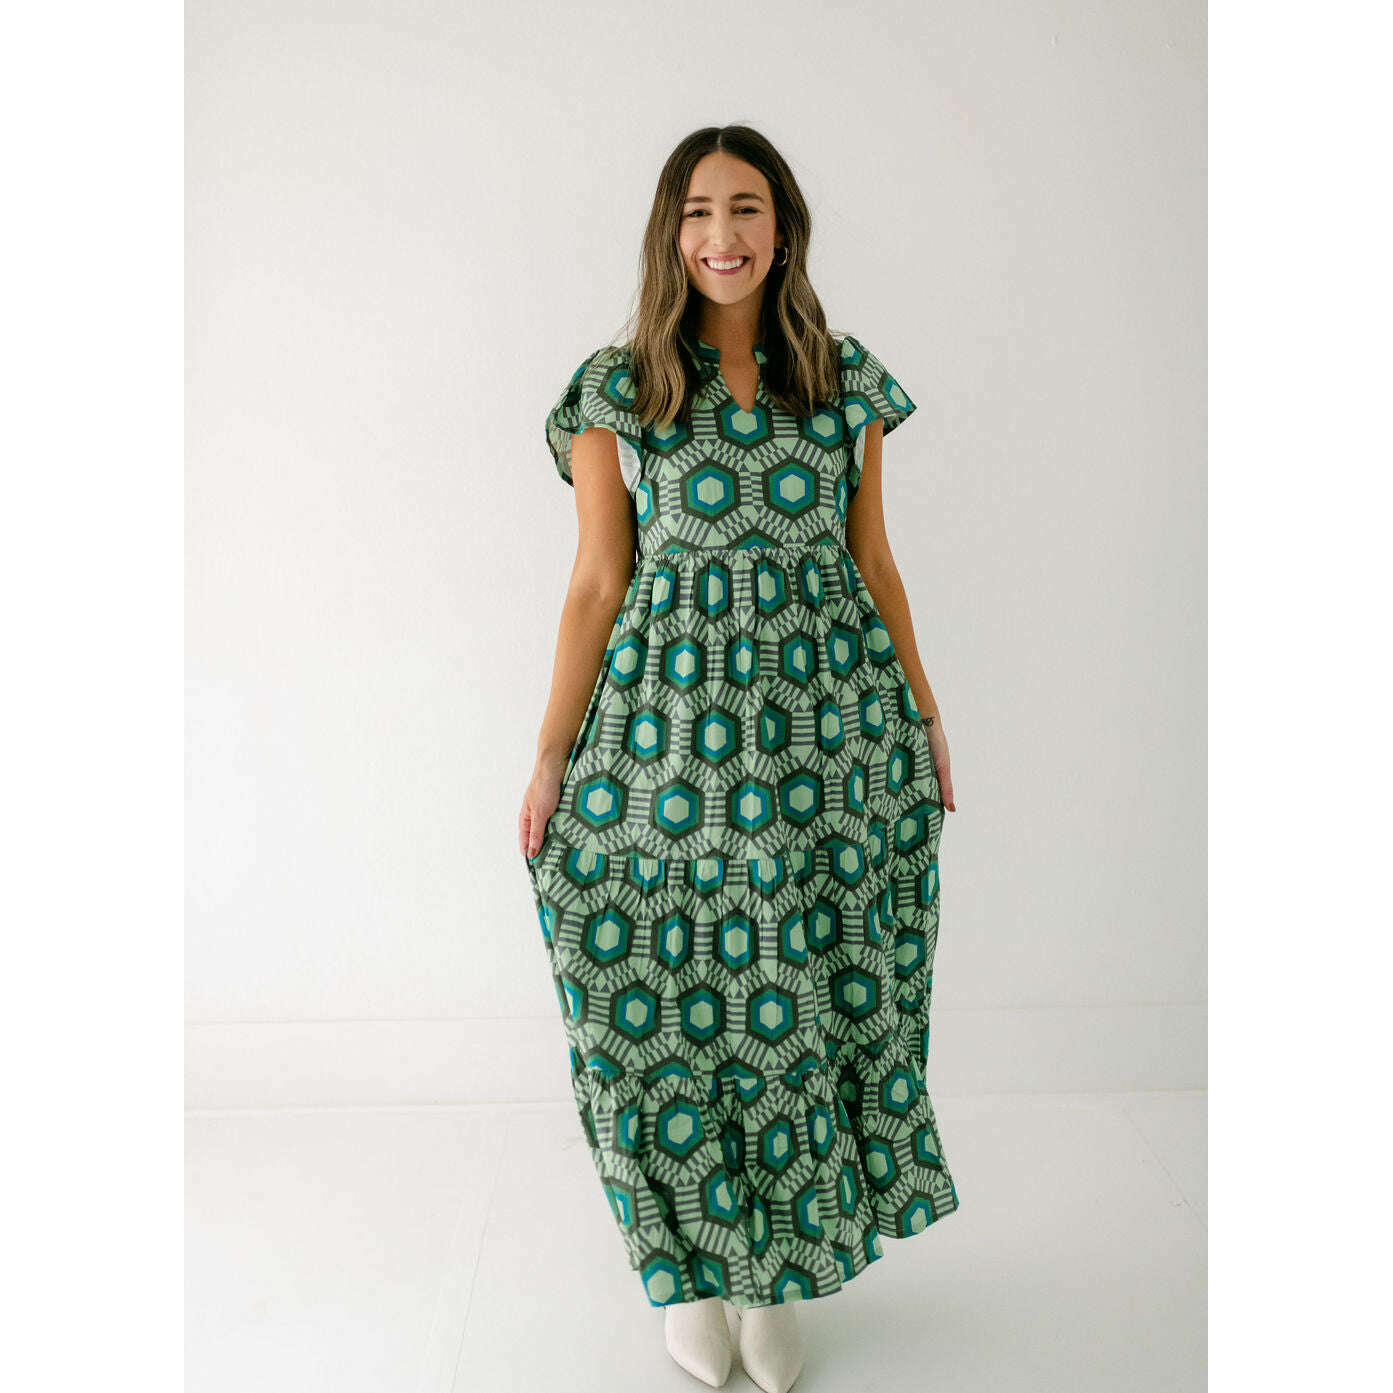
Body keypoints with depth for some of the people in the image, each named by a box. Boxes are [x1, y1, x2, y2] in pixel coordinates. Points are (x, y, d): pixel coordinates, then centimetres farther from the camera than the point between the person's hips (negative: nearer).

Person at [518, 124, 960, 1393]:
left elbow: (873, 560, 12)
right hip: (667, 717, -1)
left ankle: (779, 1263, 31)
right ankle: (688, 1259, 32)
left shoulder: (847, 381, 7)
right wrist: (551, 755, -2)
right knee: (672, 996, 6)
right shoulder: (616, 392, 2)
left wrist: (925, 714, 14)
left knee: (806, 995, 8)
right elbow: (598, 585, 1)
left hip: (829, 718, 2)